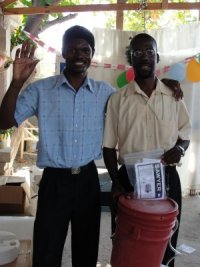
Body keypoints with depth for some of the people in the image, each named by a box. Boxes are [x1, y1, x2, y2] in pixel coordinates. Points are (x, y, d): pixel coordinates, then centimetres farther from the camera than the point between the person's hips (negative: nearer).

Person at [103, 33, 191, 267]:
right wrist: (116, 183, -9)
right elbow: (109, 146, 1)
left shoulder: (173, 97, 4)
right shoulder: (117, 99, -1)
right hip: (129, 179, -1)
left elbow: (185, 134, 13)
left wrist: (179, 148, -10)